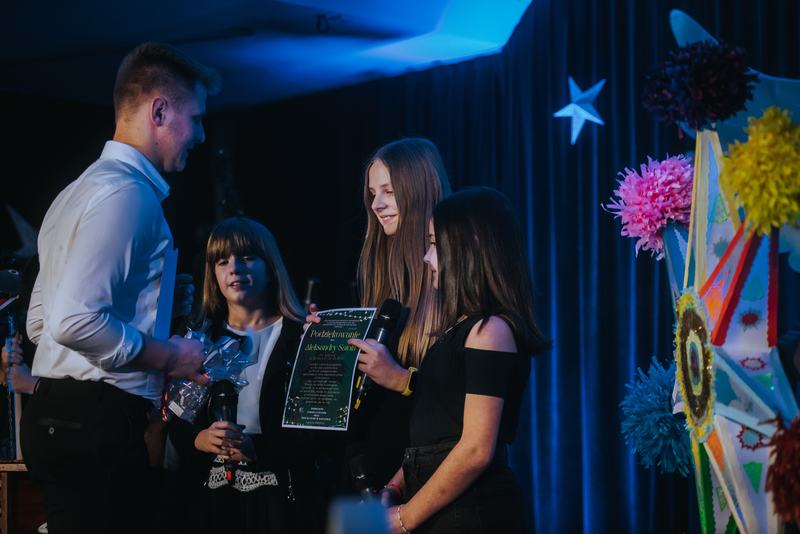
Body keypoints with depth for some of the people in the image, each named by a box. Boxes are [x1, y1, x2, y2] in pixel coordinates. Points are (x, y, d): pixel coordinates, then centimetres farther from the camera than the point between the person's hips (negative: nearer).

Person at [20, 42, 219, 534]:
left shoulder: (83, 188, 20)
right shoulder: (128, 193, -14)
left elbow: (42, 320, 23)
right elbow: (75, 321, -24)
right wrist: (168, 357, -10)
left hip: (56, 415, 10)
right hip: (95, 421, -10)